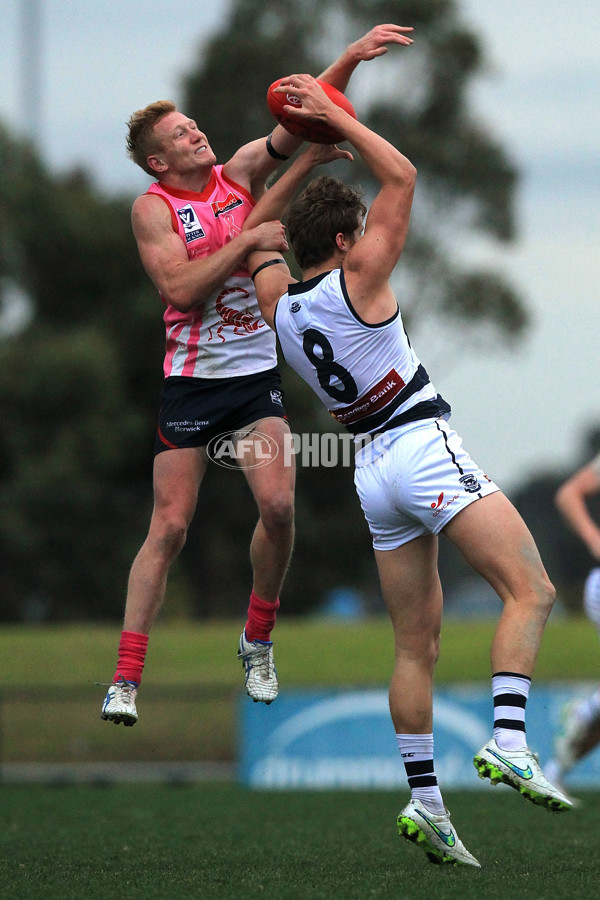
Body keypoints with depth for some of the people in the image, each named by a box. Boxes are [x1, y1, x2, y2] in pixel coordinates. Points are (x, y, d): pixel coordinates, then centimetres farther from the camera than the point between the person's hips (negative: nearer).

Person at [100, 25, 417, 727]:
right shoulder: (152, 207, -5)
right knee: (170, 526, -7)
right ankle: (126, 676, -2)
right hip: (191, 380, -3)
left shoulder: (242, 171, 6)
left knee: (278, 506, -15)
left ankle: (258, 640, 8)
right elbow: (179, 288, -17)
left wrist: (350, 59, -16)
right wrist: (246, 241, -19)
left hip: (257, 373, 3)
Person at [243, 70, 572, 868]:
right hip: (427, 448, -7)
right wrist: (332, 117, 4)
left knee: (417, 642, 10)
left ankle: (425, 798, 5)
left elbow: (256, 231, 30)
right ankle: (509, 743, -28)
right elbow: (402, 177, -1)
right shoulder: (355, 281, -7)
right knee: (530, 592, -11)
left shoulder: (279, 302, 9)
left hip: (373, 471, 7)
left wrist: (309, 157, 26)